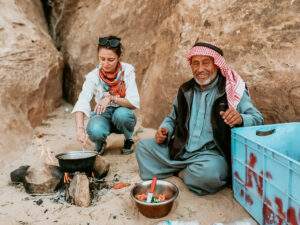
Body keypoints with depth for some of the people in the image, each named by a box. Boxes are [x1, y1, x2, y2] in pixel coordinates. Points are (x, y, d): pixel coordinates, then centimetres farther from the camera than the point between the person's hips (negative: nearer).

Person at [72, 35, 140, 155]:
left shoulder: (127, 70, -15)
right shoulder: (93, 76, -14)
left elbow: (134, 102, -21)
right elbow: (81, 104, -28)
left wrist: (111, 98, -36)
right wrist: (80, 128, -46)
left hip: (122, 115, 0)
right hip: (102, 116, 0)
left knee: (121, 114, -35)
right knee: (95, 131, -33)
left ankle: (128, 140, -1)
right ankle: (100, 143, 5)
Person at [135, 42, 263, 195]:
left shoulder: (232, 89, -5)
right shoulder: (186, 90, 11)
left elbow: (257, 119, -10)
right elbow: (172, 118, 22)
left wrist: (240, 118, -34)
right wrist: (164, 131, 0)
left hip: (212, 154, -4)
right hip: (179, 150, 4)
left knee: (209, 171, -36)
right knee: (143, 146, -4)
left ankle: (180, 173, -5)